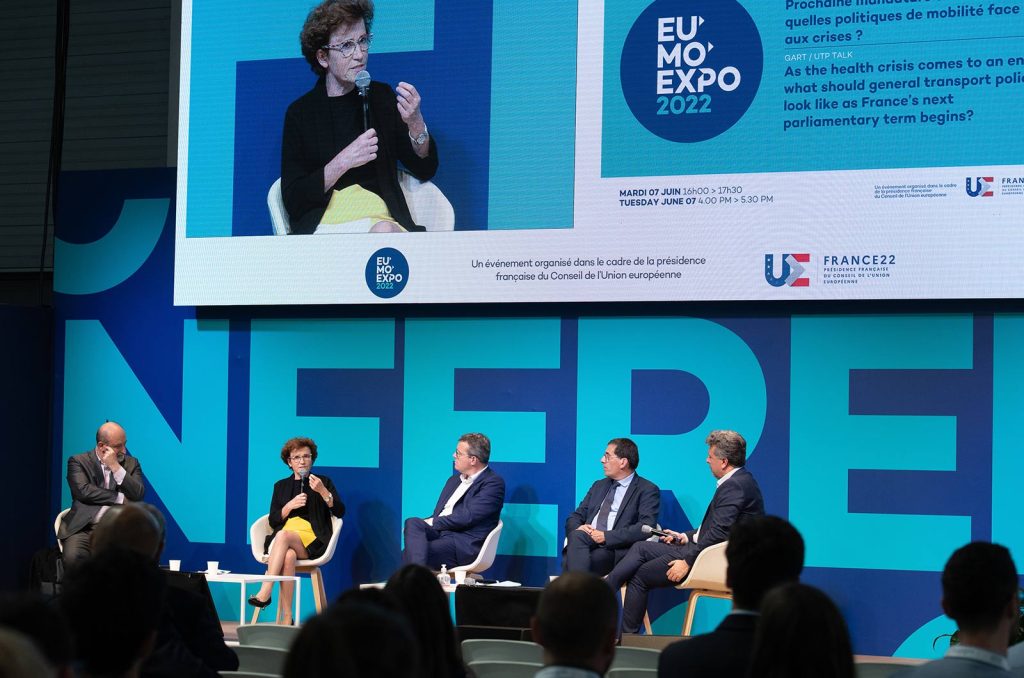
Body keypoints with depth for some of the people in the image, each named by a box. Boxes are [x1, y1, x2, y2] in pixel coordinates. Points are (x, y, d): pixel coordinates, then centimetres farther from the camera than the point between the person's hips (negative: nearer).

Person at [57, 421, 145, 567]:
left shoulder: (131, 463, 15)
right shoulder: (78, 462, 7)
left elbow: (139, 495, 0)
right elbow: (83, 491, -9)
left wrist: (116, 467, -6)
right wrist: (121, 498, -5)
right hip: (85, 527, -2)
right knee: (73, 556, -33)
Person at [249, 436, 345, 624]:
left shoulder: (323, 482, 18)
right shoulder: (281, 486, 23)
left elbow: (340, 512, 4)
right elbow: (273, 521, 14)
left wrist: (322, 491, -11)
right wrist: (290, 505, -4)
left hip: (312, 541, -2)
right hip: (282, 539, 2)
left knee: (283, 535, -36)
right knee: (288, 556, -37)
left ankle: (265, 593, -44)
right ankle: (286, 619, -44)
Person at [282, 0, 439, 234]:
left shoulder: (382, 97, 13)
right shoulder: (300, 112, 5)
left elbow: (425, 170, 14)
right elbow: (293, 201, -2)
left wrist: (416, 124, -5)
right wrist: (343, 162, -14)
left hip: (381, 219, 3)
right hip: (321, 223, -3)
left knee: (383, 231, -35)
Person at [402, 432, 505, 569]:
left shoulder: (493, 482, -2)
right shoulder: (454, 480, 26)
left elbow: (468, 517, -13)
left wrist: (433, 522, -9)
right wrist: (425, 524, -3)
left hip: (464, 546, -7)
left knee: (411, 554, -28)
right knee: (412, 523, -26)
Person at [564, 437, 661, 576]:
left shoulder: (647, 490, 6)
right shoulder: (599, 486, 26)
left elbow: (646, 527, -9)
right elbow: (575, 517, 23)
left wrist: (606, 536, -16)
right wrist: (578, 529, -3)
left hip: (615, 550, -5)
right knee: (577, 536, -32)